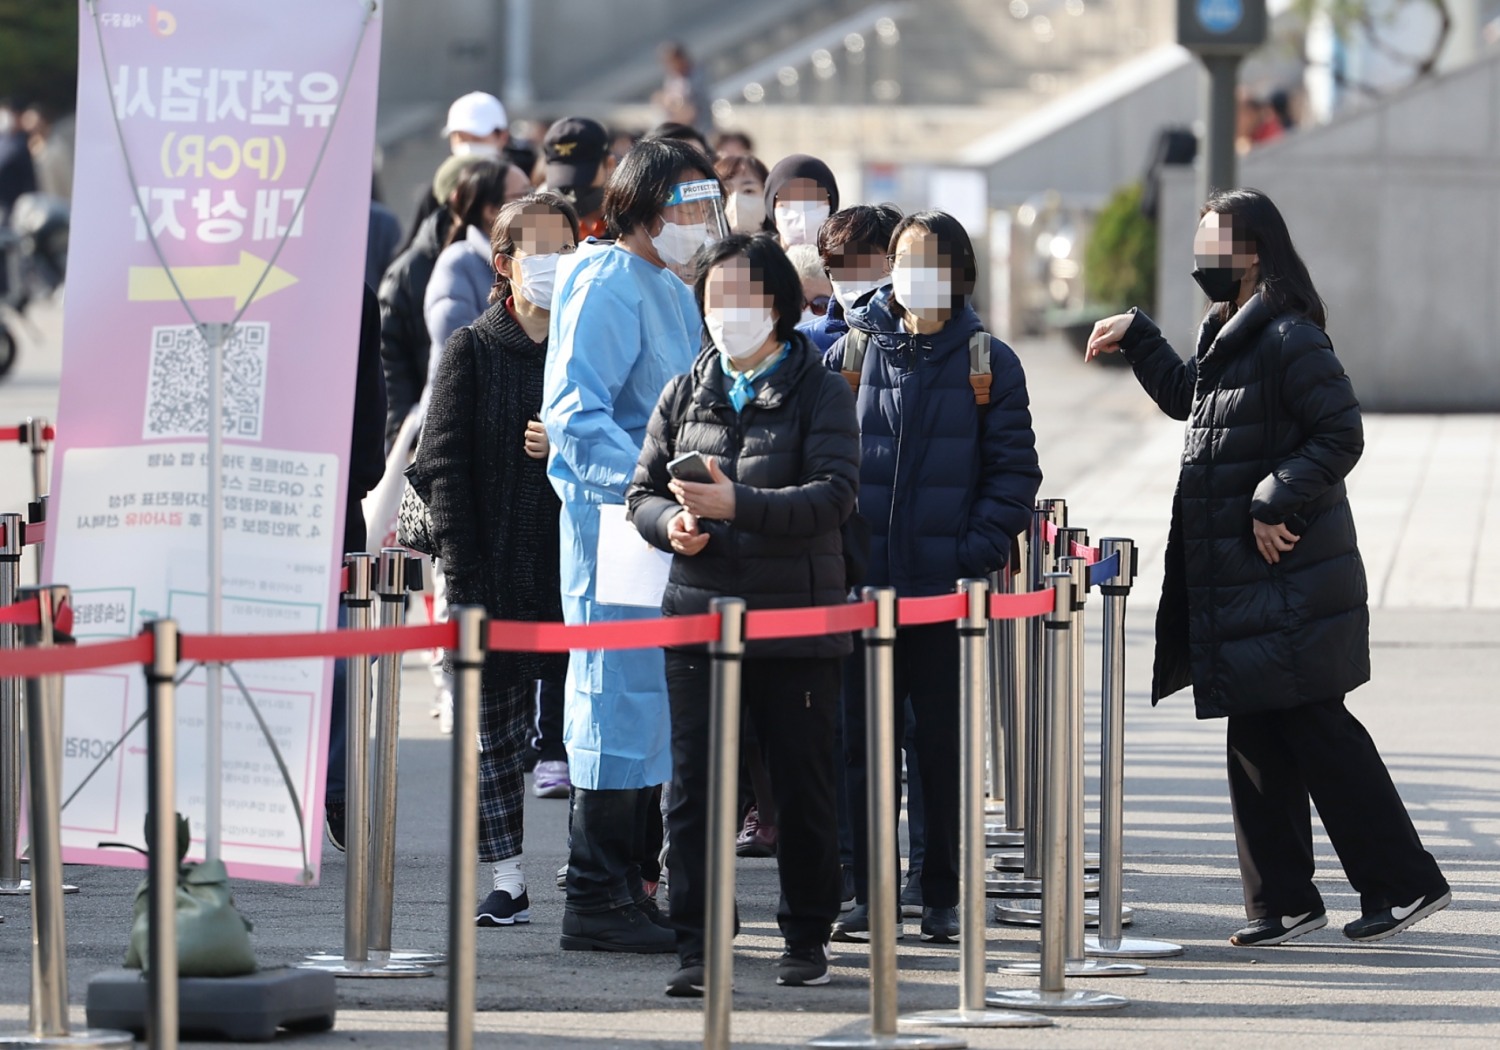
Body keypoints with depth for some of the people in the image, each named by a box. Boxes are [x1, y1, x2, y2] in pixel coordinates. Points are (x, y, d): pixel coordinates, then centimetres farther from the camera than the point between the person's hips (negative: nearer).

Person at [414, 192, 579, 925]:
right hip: (498, 575, -1)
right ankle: (507, 877, 8)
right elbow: (443, 466, 0)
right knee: (496, 725, 2)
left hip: (578, 567, 1)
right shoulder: (472, 351, 5)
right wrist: (465, 577, -8)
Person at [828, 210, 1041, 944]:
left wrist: (978, 552, -10)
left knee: (945, 744, 3)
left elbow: (1014, 469, 2)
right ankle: (867, 892, 9)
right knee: (862, 741, 2)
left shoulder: (987, 363, 4)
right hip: (861, 582, 1)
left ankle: (942, 896, 11)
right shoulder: (853, 351, 7)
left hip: (949, 584, -1)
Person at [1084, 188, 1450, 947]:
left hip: (1292, 583, -10)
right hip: (1241, 585, 10)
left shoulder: (1290, 340, -16)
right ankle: (1283, 899, 15)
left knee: (1316, 728, -6)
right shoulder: (1226, 335, 14)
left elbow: (1341, 435, -20)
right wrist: (1136, 341, 29)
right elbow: (1187, 397, 34)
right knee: (1256, 738, 10)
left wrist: (1277, 502, -22)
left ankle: (1404, 881, 2)